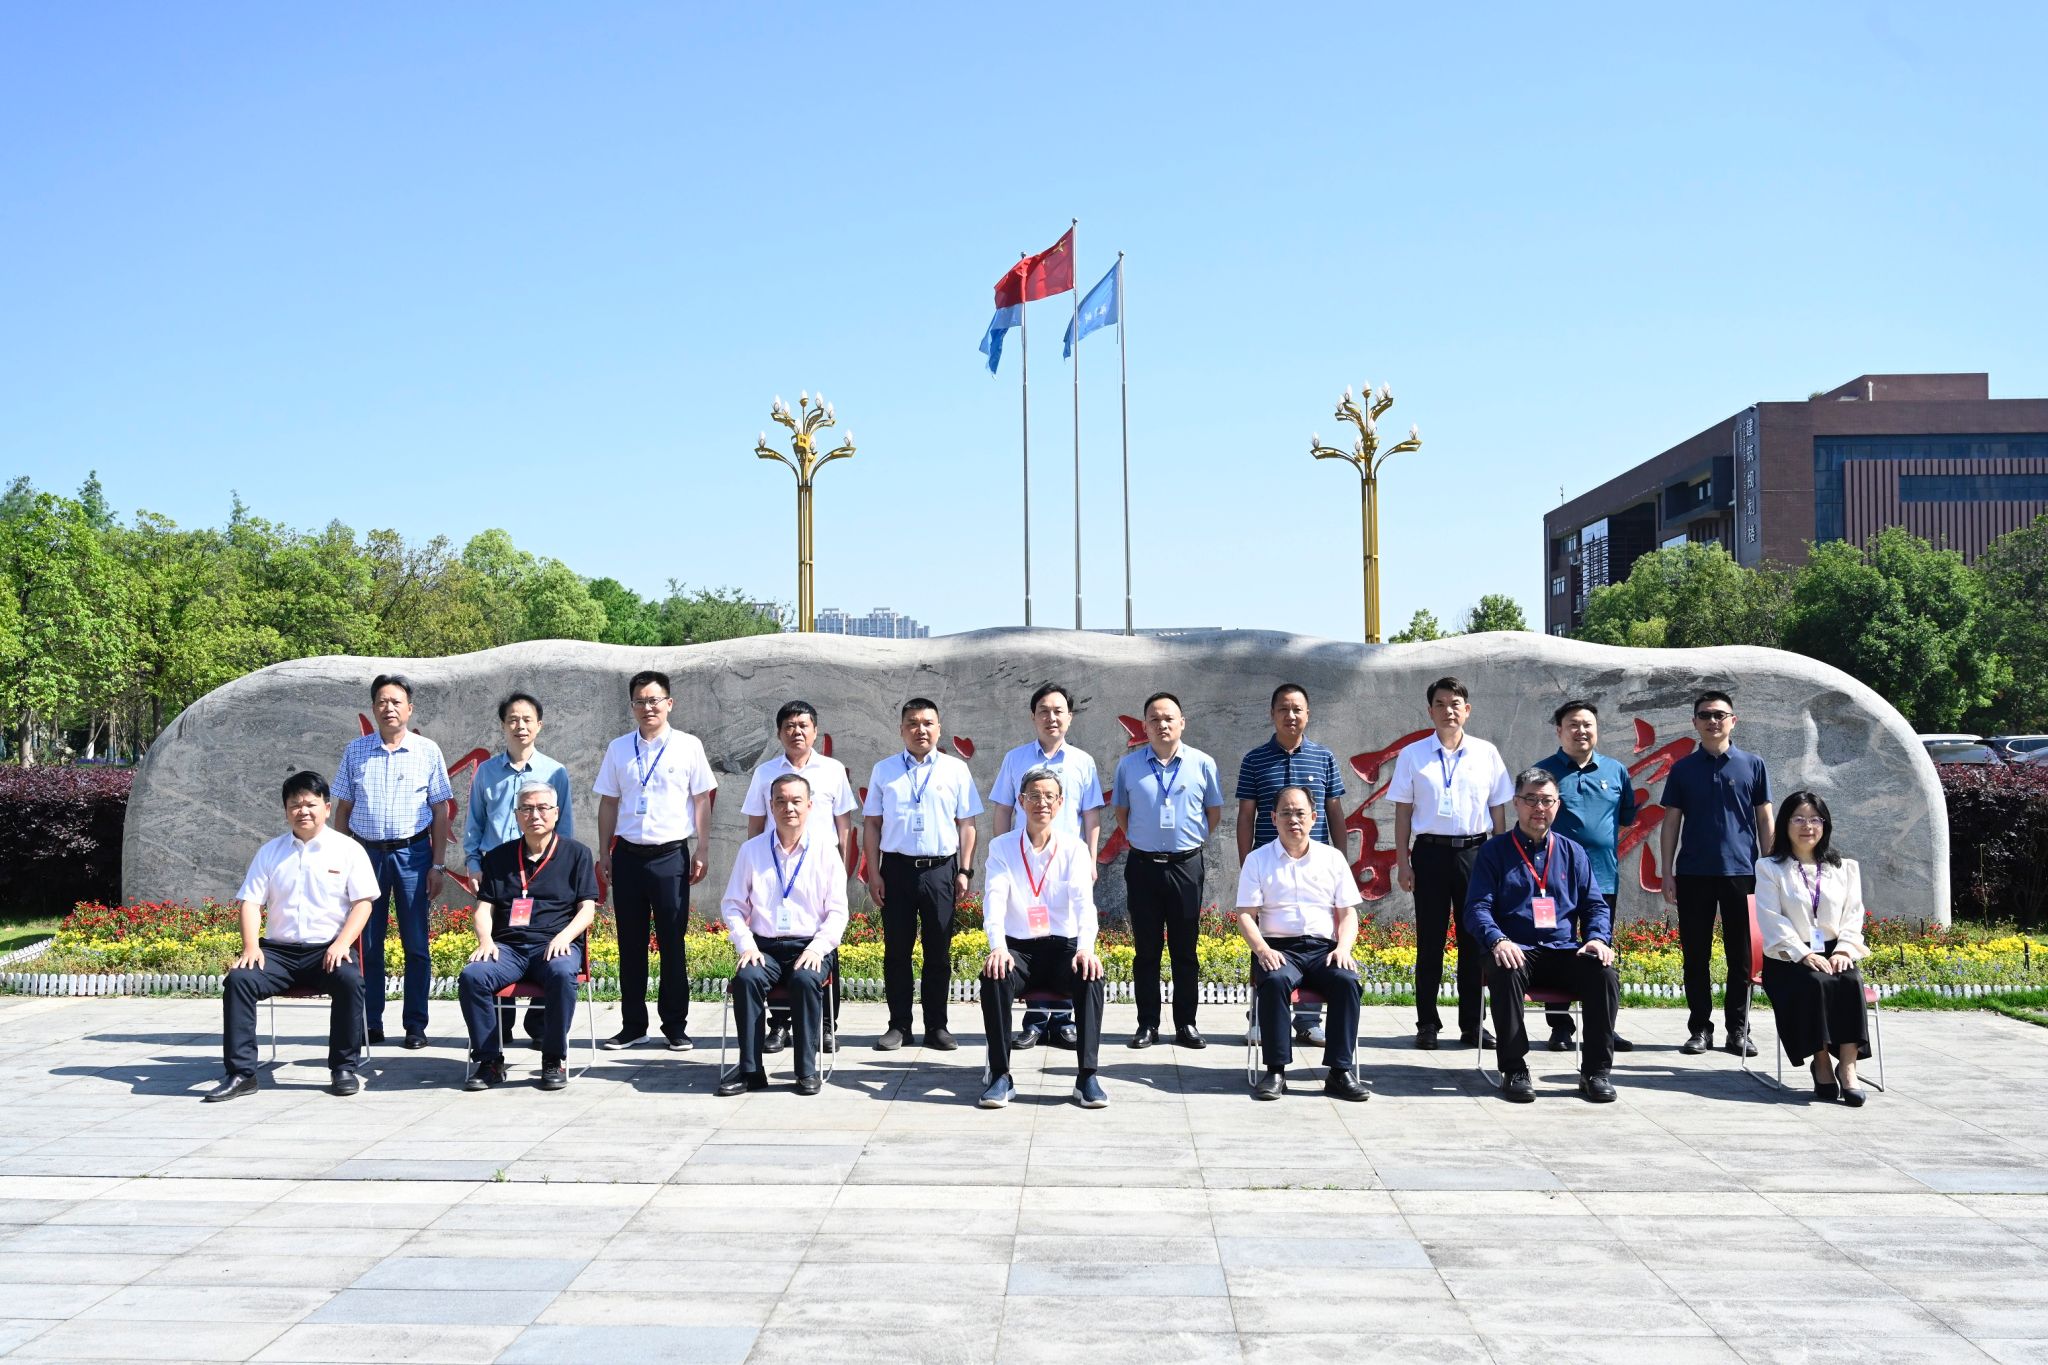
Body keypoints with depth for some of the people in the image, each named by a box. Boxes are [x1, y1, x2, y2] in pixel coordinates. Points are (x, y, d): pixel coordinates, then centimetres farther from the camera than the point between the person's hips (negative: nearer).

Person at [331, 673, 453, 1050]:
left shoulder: (427, 750, 3)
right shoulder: (355, 751, 8)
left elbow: (440, 811, 3)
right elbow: (343, 808, 11)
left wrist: (437, 865, -2)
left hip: (412, 853, -1)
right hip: (366, 852, 2)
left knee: (416, 943, 1)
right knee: (367, 943, 4)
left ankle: (415, 1025, 8)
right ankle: (370, 1023, 12)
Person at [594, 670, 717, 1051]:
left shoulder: (688, 746, 1)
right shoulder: (619, 748, 8)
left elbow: (702, 802, 2)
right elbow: (608, 804, 12)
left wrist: (701, 852, -2)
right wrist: (603, 854, 8)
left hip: (671, 855, -3)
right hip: (628, 854, 3)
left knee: (672, 943, 2)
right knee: (630, 944, 8)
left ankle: (676, 1026, 11)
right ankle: (633, 1024, 17)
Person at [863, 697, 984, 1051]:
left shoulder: (956, 770, 6)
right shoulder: (884, 770, 8)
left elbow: (966, 823, 6)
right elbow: (873, 823, 8)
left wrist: (965, 870, 0)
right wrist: (873, 872, 1)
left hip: (940, 869, 0)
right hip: (897, 867, 1)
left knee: (939, 952, 4)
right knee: (896, 950, 4)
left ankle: (937, 1026, 12)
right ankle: (899, 1025, 12)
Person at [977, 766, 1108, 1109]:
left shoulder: (1074, 848, 4)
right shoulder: (1001, 847, 3)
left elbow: (1084, 901, -11)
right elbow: (994, 900, -11)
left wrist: (1086, 948, -30)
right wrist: (998, 948, -30)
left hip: (1064, 946, 0)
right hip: (1017, 948, 0)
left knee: (1091, 977, -31)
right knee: (993, 978, -32)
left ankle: (1086, 1076, -26)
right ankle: (1000, 1077, -23)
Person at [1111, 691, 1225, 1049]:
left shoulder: (1202, 764, 0)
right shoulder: (1129, 765, 3)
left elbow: (1214, 811, 11)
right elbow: (1121, 812, 14)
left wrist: (1192, 839, 7)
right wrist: (1140, 841, 9)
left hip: (1186, 865, -1)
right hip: (1143, 865, 1)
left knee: (1185, 949, 5)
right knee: (1146, 949, 5)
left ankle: (1186, 1023, 12)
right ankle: (1147, 1023, 12)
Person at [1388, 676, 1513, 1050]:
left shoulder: (1487, 753, 7)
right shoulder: (1413, 755, 5)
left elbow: (1498, 811, 10)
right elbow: (1403, 812, 5)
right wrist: (1402, 861, 0)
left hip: (1475, 851, 1)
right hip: (1430, 851, -1)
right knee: (1430, 941, 3)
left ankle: (1472, 1025, 12)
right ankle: (1427, 1024, 10)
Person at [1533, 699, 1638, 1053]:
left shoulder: (1615, 771, 9)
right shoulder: (1544, 771, 1)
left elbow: (1627, 817, 19)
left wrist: (1602, 839, 11)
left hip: (1604, 876, 3)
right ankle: (1560, 1026, 8)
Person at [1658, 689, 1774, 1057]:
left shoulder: (1752, 765, 5)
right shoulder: (1683, 769, 7)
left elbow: (1764, 820, 7)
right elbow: (1671, 823, 7)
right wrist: (1666, 874, 1)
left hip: (1741, 871, -1)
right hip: (1693, 874, 1)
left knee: (1741, 956, 3)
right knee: (1696, 956, 4)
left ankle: (1738, 1030, 12)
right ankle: (1700, 1028, 13)